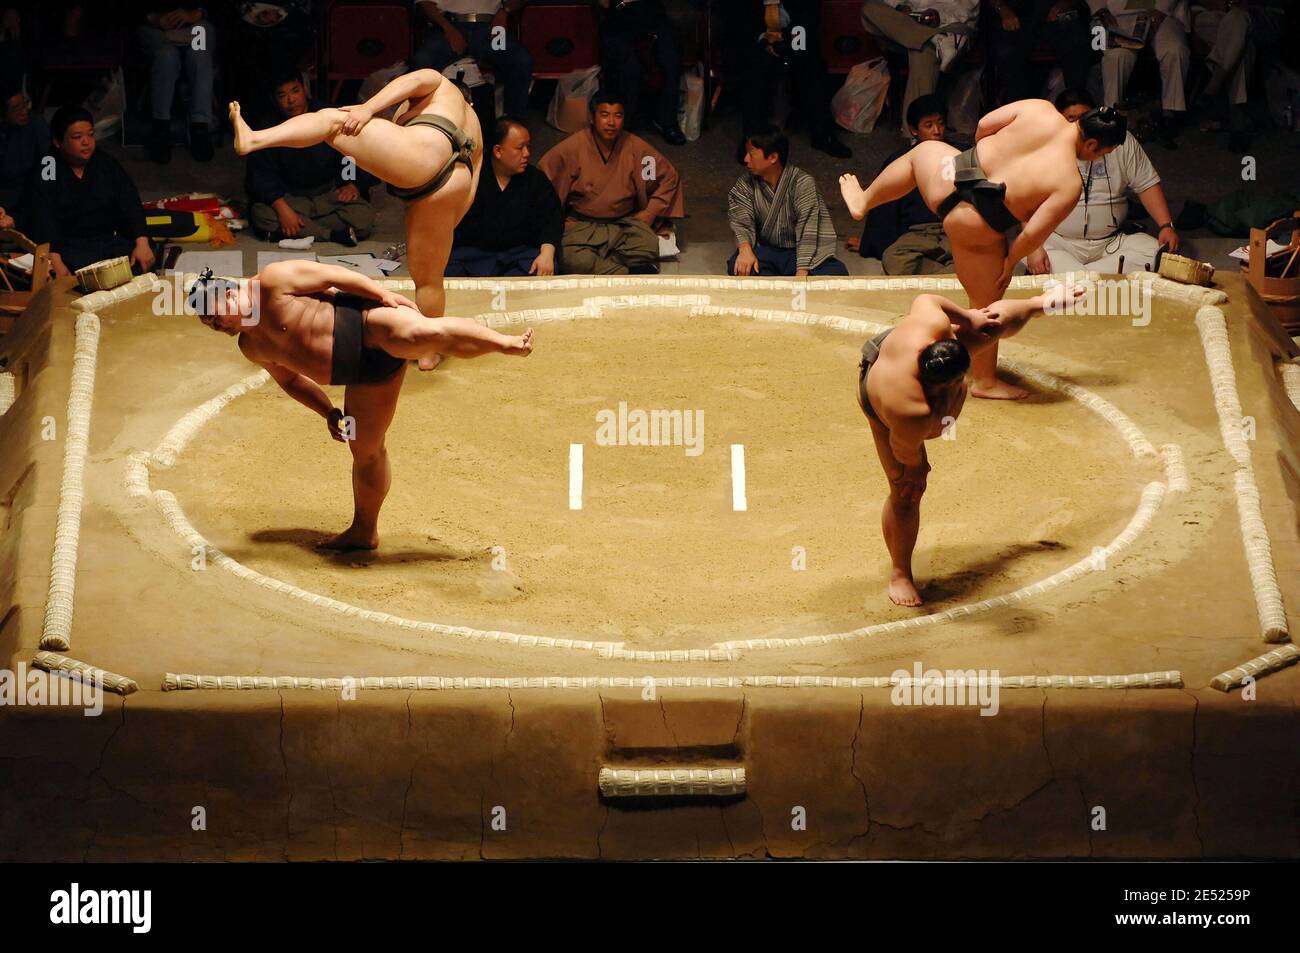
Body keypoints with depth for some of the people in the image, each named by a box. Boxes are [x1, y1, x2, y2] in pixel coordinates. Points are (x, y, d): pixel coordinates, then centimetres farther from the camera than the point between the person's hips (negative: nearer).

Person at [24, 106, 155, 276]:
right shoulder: (44, 175, -3)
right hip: (69, 247, -4)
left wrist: (142, 243, -13)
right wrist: (55, 262, -31)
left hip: (113, 239, 4)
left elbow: (131, 205, 4)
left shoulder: (107, 165, 11)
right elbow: (42, 222, -14)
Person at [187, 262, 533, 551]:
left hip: (369, 326, -7)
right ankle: (364, 531, 21)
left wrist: (385, 295, -13)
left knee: (426, 333, -39)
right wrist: (329, 412, 20)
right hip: (366, 375, 7)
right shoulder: (252, 347, 16)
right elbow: (291, 379, 29)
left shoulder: (272, 282, -8)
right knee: (366, 449, 9)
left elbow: (333, 274, -8)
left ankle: (507, 342, -41)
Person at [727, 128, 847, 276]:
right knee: (737, 267, -31)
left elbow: (808, 231, -20)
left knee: (838, 272, -30)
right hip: (766, 251, 2)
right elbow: (741, 222, -11)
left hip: (799, 252, -2)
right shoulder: (745, 185, 0)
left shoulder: (803, 182, -12)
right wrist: (745, 249, -34)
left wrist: (802, 272, -30)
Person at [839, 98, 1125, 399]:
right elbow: (1033, 234, -20)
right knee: (986, 305, 14)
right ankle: (986, 382, 27)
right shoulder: (1070, 184, -19)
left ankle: (863, 201, 54)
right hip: (977, 227, -4)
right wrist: (1011, 261, 0)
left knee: (922, 150, 37)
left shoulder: (1040, 109, -10)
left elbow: (984, 124, 0)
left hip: (948, 180, 4)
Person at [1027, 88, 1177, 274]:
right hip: (1061, 243, -3)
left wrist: (1166, 226, -9)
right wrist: (1033, 247, -24)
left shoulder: (1120, 141, 2)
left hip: (1113, 242, 3)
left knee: (1157, 252, -24)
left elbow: (1147, 185, 5)